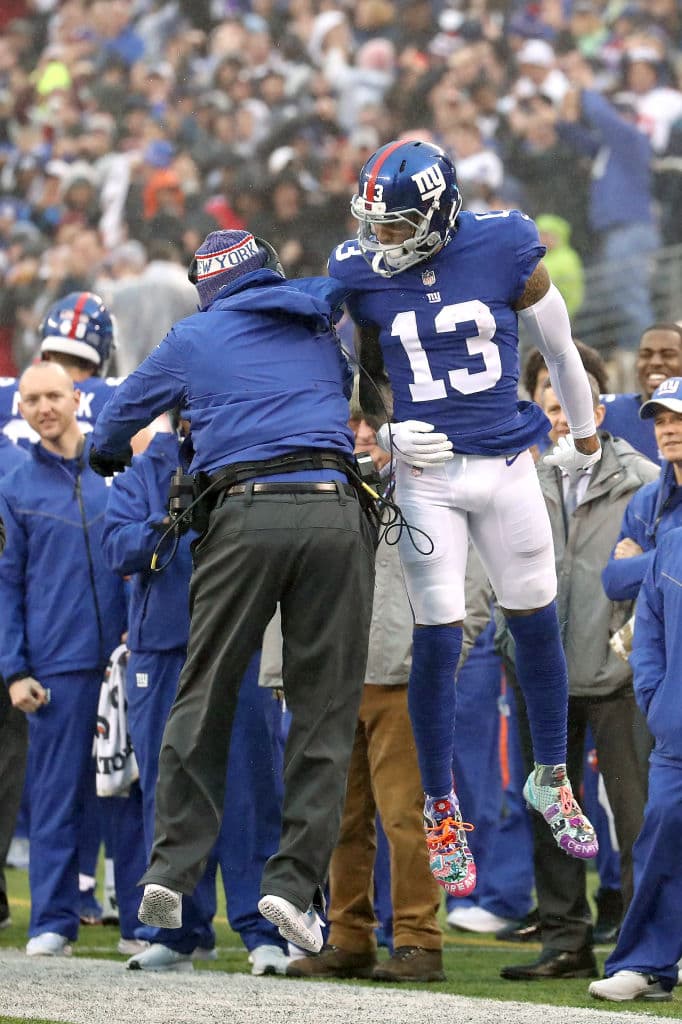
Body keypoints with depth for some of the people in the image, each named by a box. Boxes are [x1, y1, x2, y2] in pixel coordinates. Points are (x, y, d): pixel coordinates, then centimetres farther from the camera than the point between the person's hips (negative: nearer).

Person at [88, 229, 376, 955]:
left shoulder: (195, 338, 15)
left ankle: (172, 866, 1)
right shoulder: (319, 328, 20)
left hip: (245, 515, -1)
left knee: (203, 696, 8)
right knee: (324, 707, 3)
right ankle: (293, 880, -5)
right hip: (333, 513, 1)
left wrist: (107, 456, 47)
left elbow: (122, 413, 27)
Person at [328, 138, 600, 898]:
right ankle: (441, 813, 11)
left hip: (506, 464, 0)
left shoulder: (504, 255, -9)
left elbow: (559, 349, 6)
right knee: (437, 642, -3)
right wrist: (388, 436, -8)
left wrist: (584, 436, 18)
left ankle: (551, 780, 30)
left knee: (536, 625, 9)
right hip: (428, 475, 0)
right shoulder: (363, 278, -5)